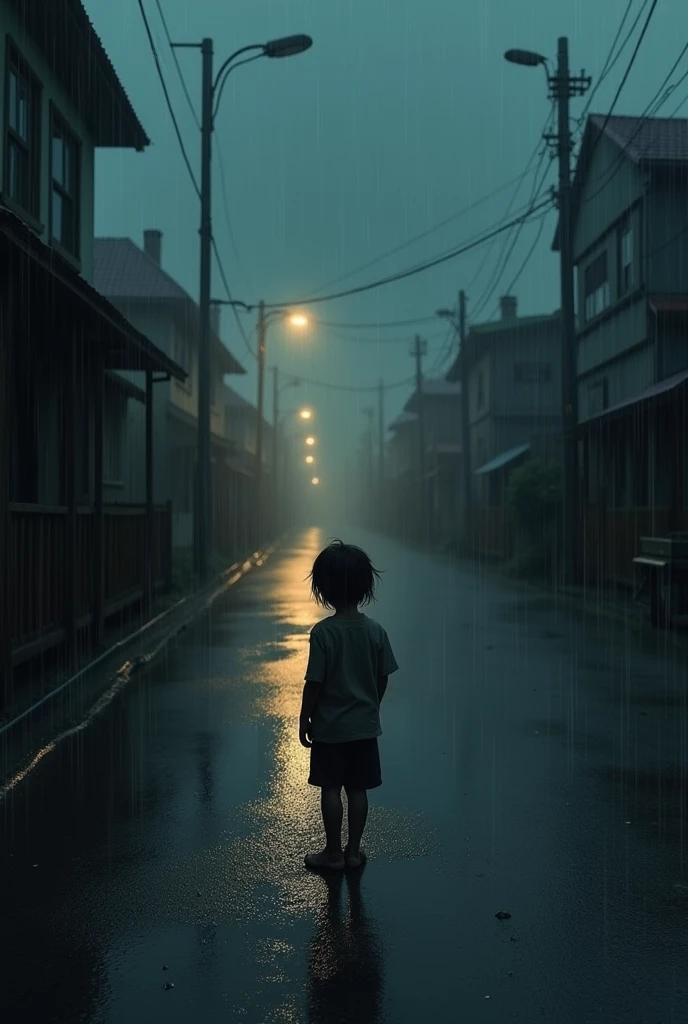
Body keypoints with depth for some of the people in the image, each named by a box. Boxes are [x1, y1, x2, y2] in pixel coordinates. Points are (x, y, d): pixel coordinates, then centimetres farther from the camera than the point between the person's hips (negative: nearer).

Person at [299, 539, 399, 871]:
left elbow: (314, 683, -15)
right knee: (358, 789, 12)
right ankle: (354, 851, 21)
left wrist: (304, 719, -2)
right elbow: (383, 679, 1)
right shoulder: (375, 630, -7)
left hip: (329, 727, -4)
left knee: (331, 789, 9)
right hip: (365, 726, 4)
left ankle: (334, 852, 17)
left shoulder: (323, 632, -19)